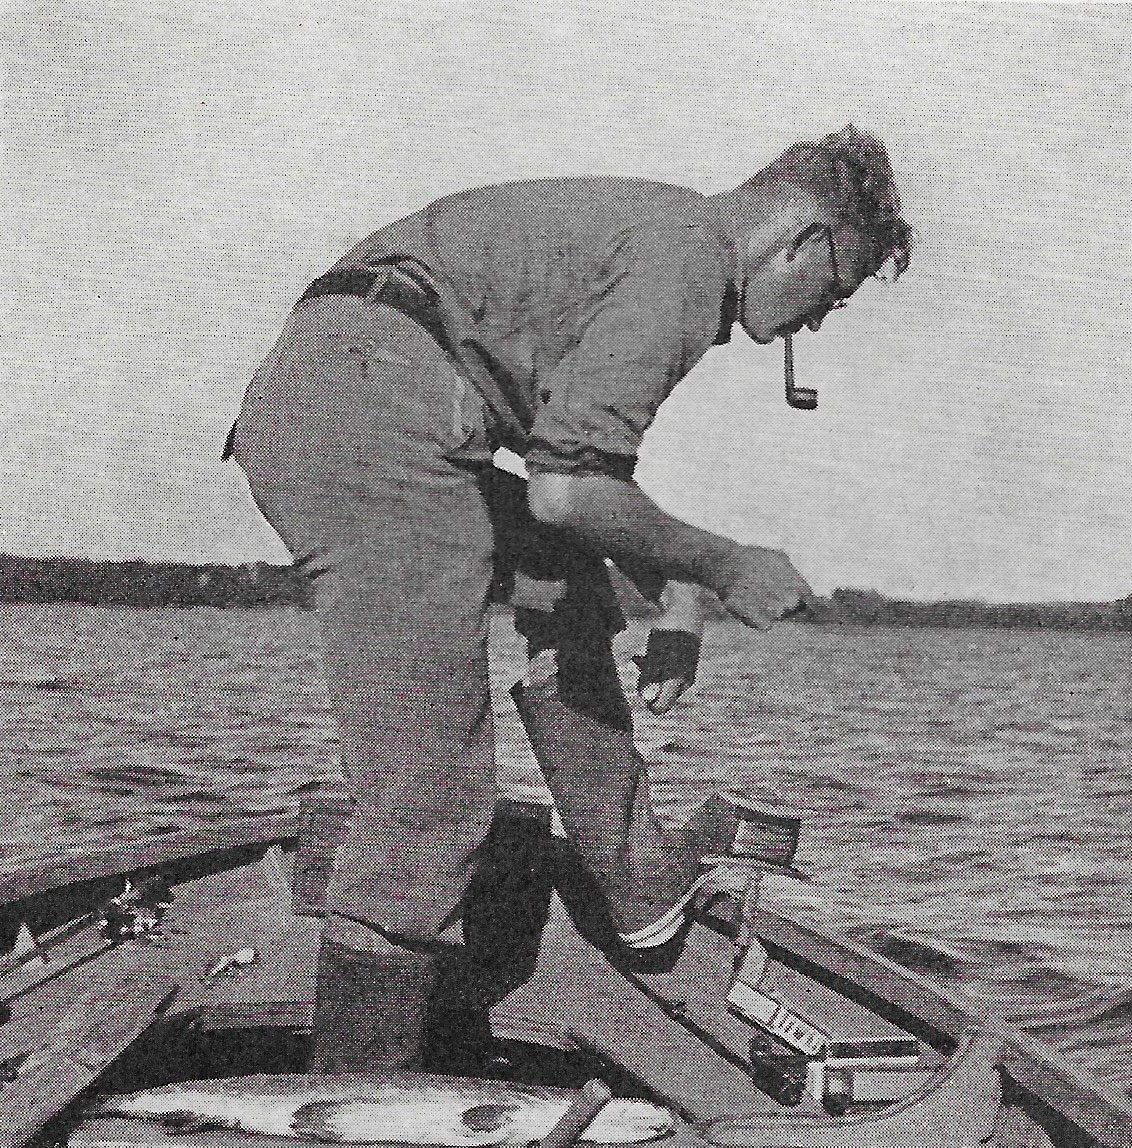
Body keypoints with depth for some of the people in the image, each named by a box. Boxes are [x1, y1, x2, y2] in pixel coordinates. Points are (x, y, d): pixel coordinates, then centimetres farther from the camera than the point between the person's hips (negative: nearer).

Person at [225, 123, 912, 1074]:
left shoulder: (642, 221, 27)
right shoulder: (689, 252, -4)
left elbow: (597, 467, 35)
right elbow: (565, 490, -15)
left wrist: (678, 601, 28)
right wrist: (725, 570, -1)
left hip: (301, 392, 11)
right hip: (373, 404, -11)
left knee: (563, 584, 24)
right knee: (428, 799, -8)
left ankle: (641, 881, 30)